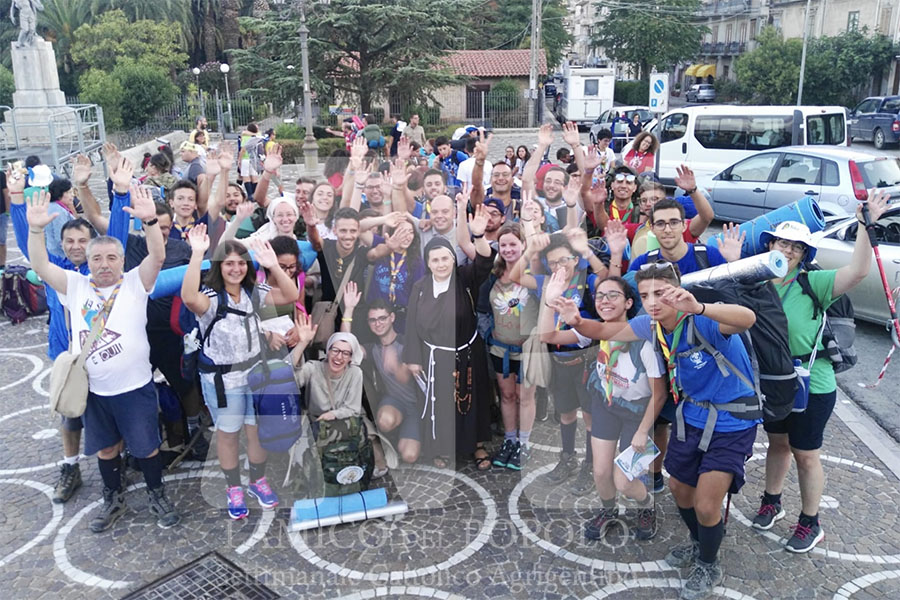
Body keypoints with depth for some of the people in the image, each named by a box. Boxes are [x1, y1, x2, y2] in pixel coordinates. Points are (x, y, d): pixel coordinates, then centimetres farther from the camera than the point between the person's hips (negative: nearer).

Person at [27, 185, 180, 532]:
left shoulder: (135, 283, -6)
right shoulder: (75, 286, 4)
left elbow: (158, 257, -21)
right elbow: (40, 267, -3)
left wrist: (149, 221, -37)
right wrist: (35, 229, -16)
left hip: (135, 387, -4)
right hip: (93, 389, 4)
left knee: (146, 446, 9)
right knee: (105, 447, 19)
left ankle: (157, 496, 30)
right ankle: (113, 499, 40)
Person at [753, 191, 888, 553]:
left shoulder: (813, 284, -16)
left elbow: (857, 271, -29)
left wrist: (865, 225, -35)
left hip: (812, 387, -4)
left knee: (805, 455, 9)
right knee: (777, 442, 22)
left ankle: (810, 524, 29)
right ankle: (771, 503, 43)